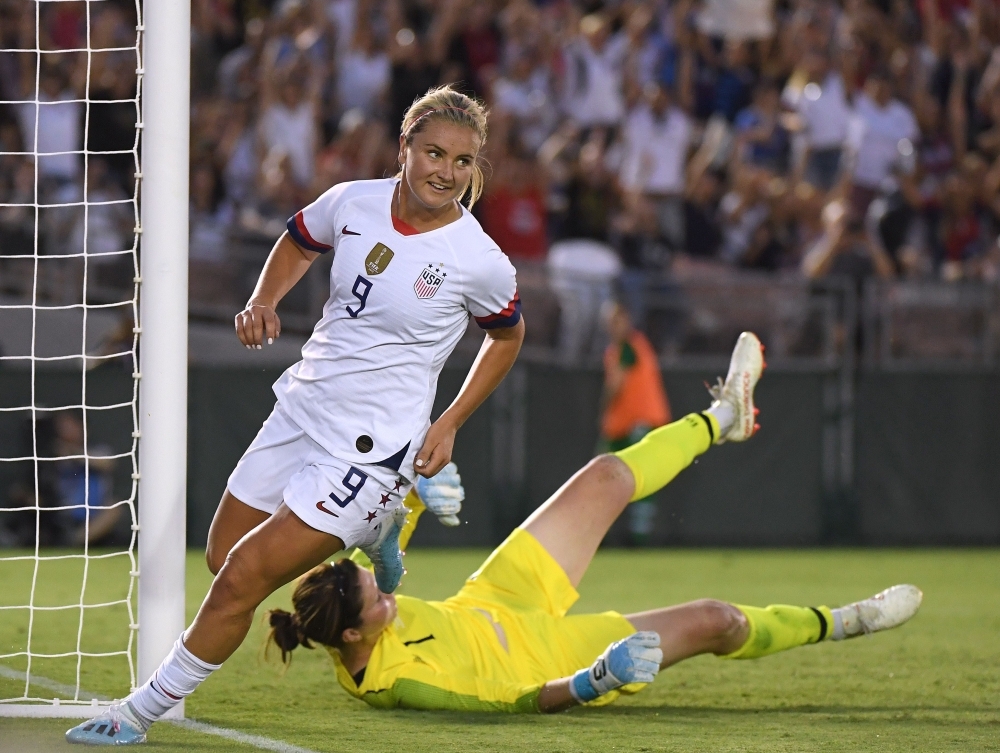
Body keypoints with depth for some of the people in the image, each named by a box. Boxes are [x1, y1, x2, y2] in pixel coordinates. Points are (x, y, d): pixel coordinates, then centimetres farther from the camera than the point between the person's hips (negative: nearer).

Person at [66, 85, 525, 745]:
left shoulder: (480, 261, -15)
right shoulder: (353, 203, -5)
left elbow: (508, 335, 6)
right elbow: (299, 242, 19)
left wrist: (450, 424, 0)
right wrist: (264, 303, 0)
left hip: (368, 450, -6)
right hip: (302, 411, 6)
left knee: (243, 580, -10)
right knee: (224, 559, 16)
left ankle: (141, 714, 5)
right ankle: (371, 530, 35)